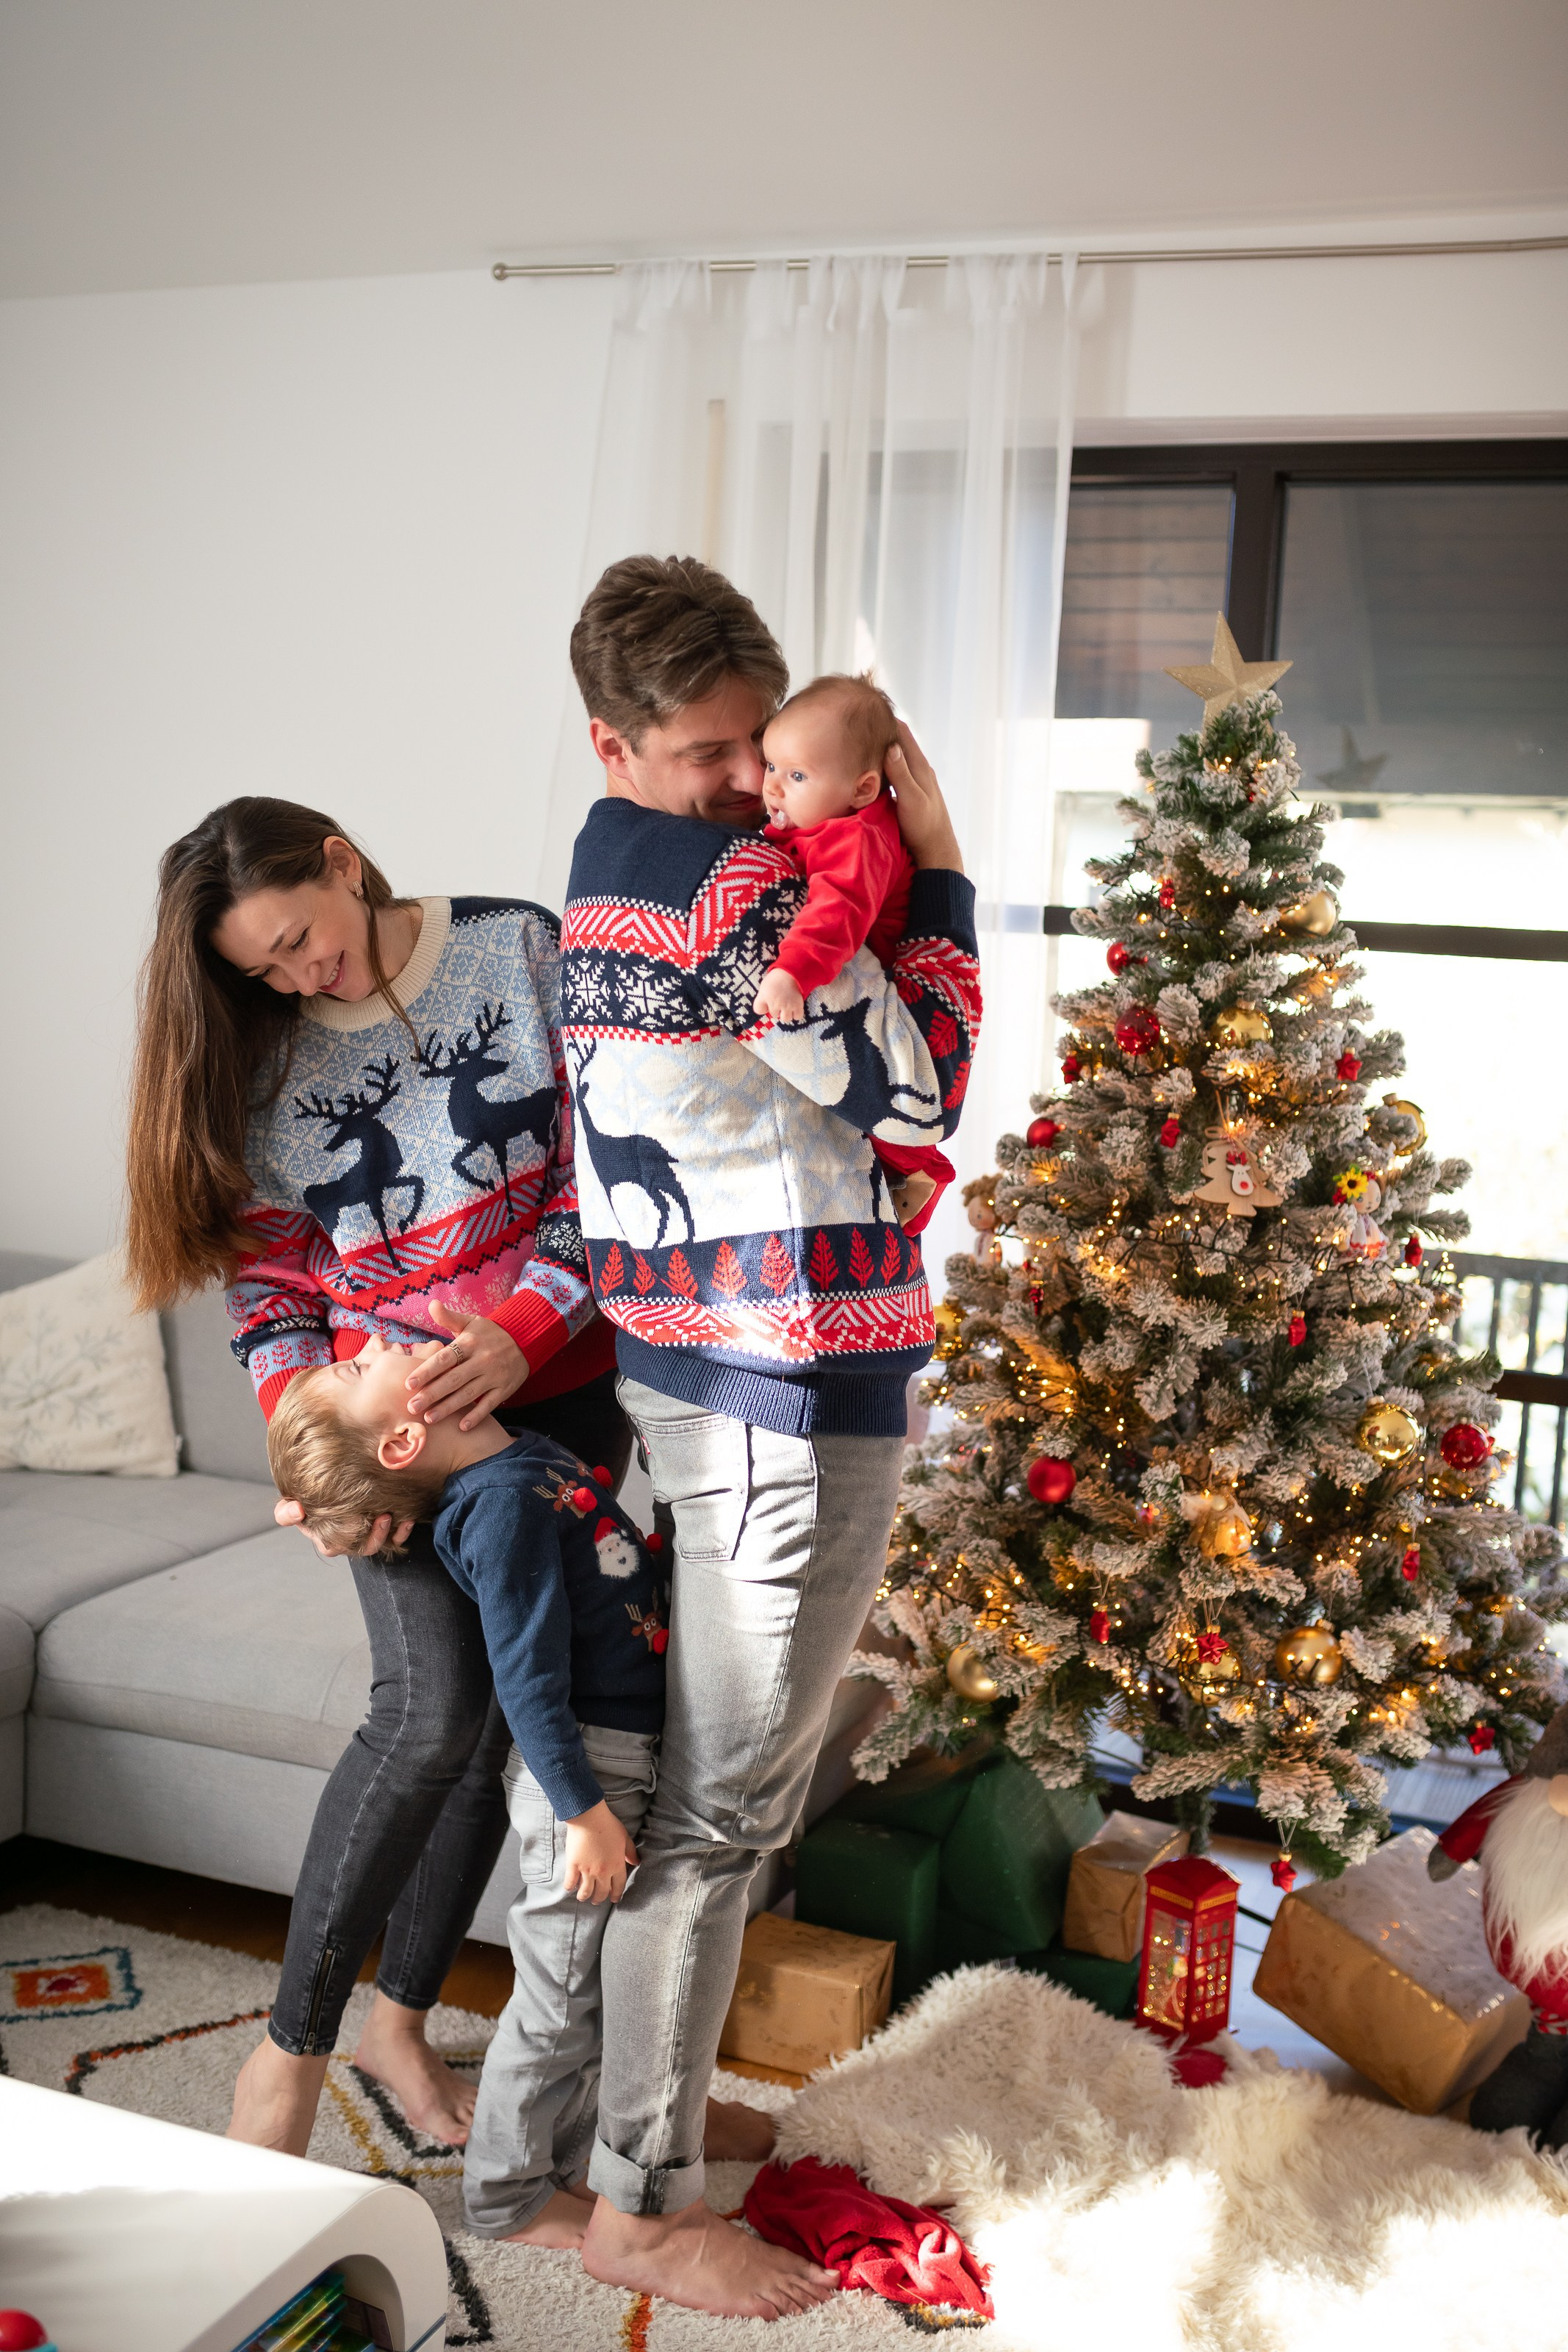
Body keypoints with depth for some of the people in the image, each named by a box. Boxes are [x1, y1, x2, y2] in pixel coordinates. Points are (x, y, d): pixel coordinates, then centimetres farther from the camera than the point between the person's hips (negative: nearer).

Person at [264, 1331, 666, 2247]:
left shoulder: (527, 1454, 3)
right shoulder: (504, 1504, -24)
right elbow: (529, 1677, -25)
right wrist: (583, 1810, -22)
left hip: (623, 1757, 8)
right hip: (585, 1768, -8)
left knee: (604, 1979, 21)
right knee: (562, 1995, 8)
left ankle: (574, 2158, 39)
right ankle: (510, 2196, 27)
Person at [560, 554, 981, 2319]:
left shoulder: (606, 867, 12)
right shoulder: (744, 887, -19)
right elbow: (922, 1090, -12)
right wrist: (934, 867, -7)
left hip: (681, 1362, 10)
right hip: (789, 1387, -10)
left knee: (705, 1775, 21)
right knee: (726, 1798, 1)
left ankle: (647, 2116, 36)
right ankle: (643, 2205, 15)